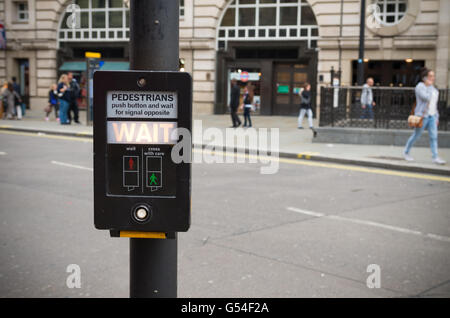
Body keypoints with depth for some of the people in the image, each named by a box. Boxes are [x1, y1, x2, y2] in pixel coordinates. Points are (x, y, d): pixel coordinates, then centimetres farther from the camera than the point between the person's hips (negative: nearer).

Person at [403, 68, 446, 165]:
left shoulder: (432, 88, 13)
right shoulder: (420, 87, -11)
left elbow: (434, 104, 17)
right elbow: (427, 98, -26)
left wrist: (436, 117, 14)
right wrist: (429, 85, -15)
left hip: (432, 116, 7)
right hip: (422, 116, -7)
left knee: (434, 136, -3)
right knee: (416, 136, 3)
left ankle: (435, 158, -5)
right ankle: (406, 152, 22)